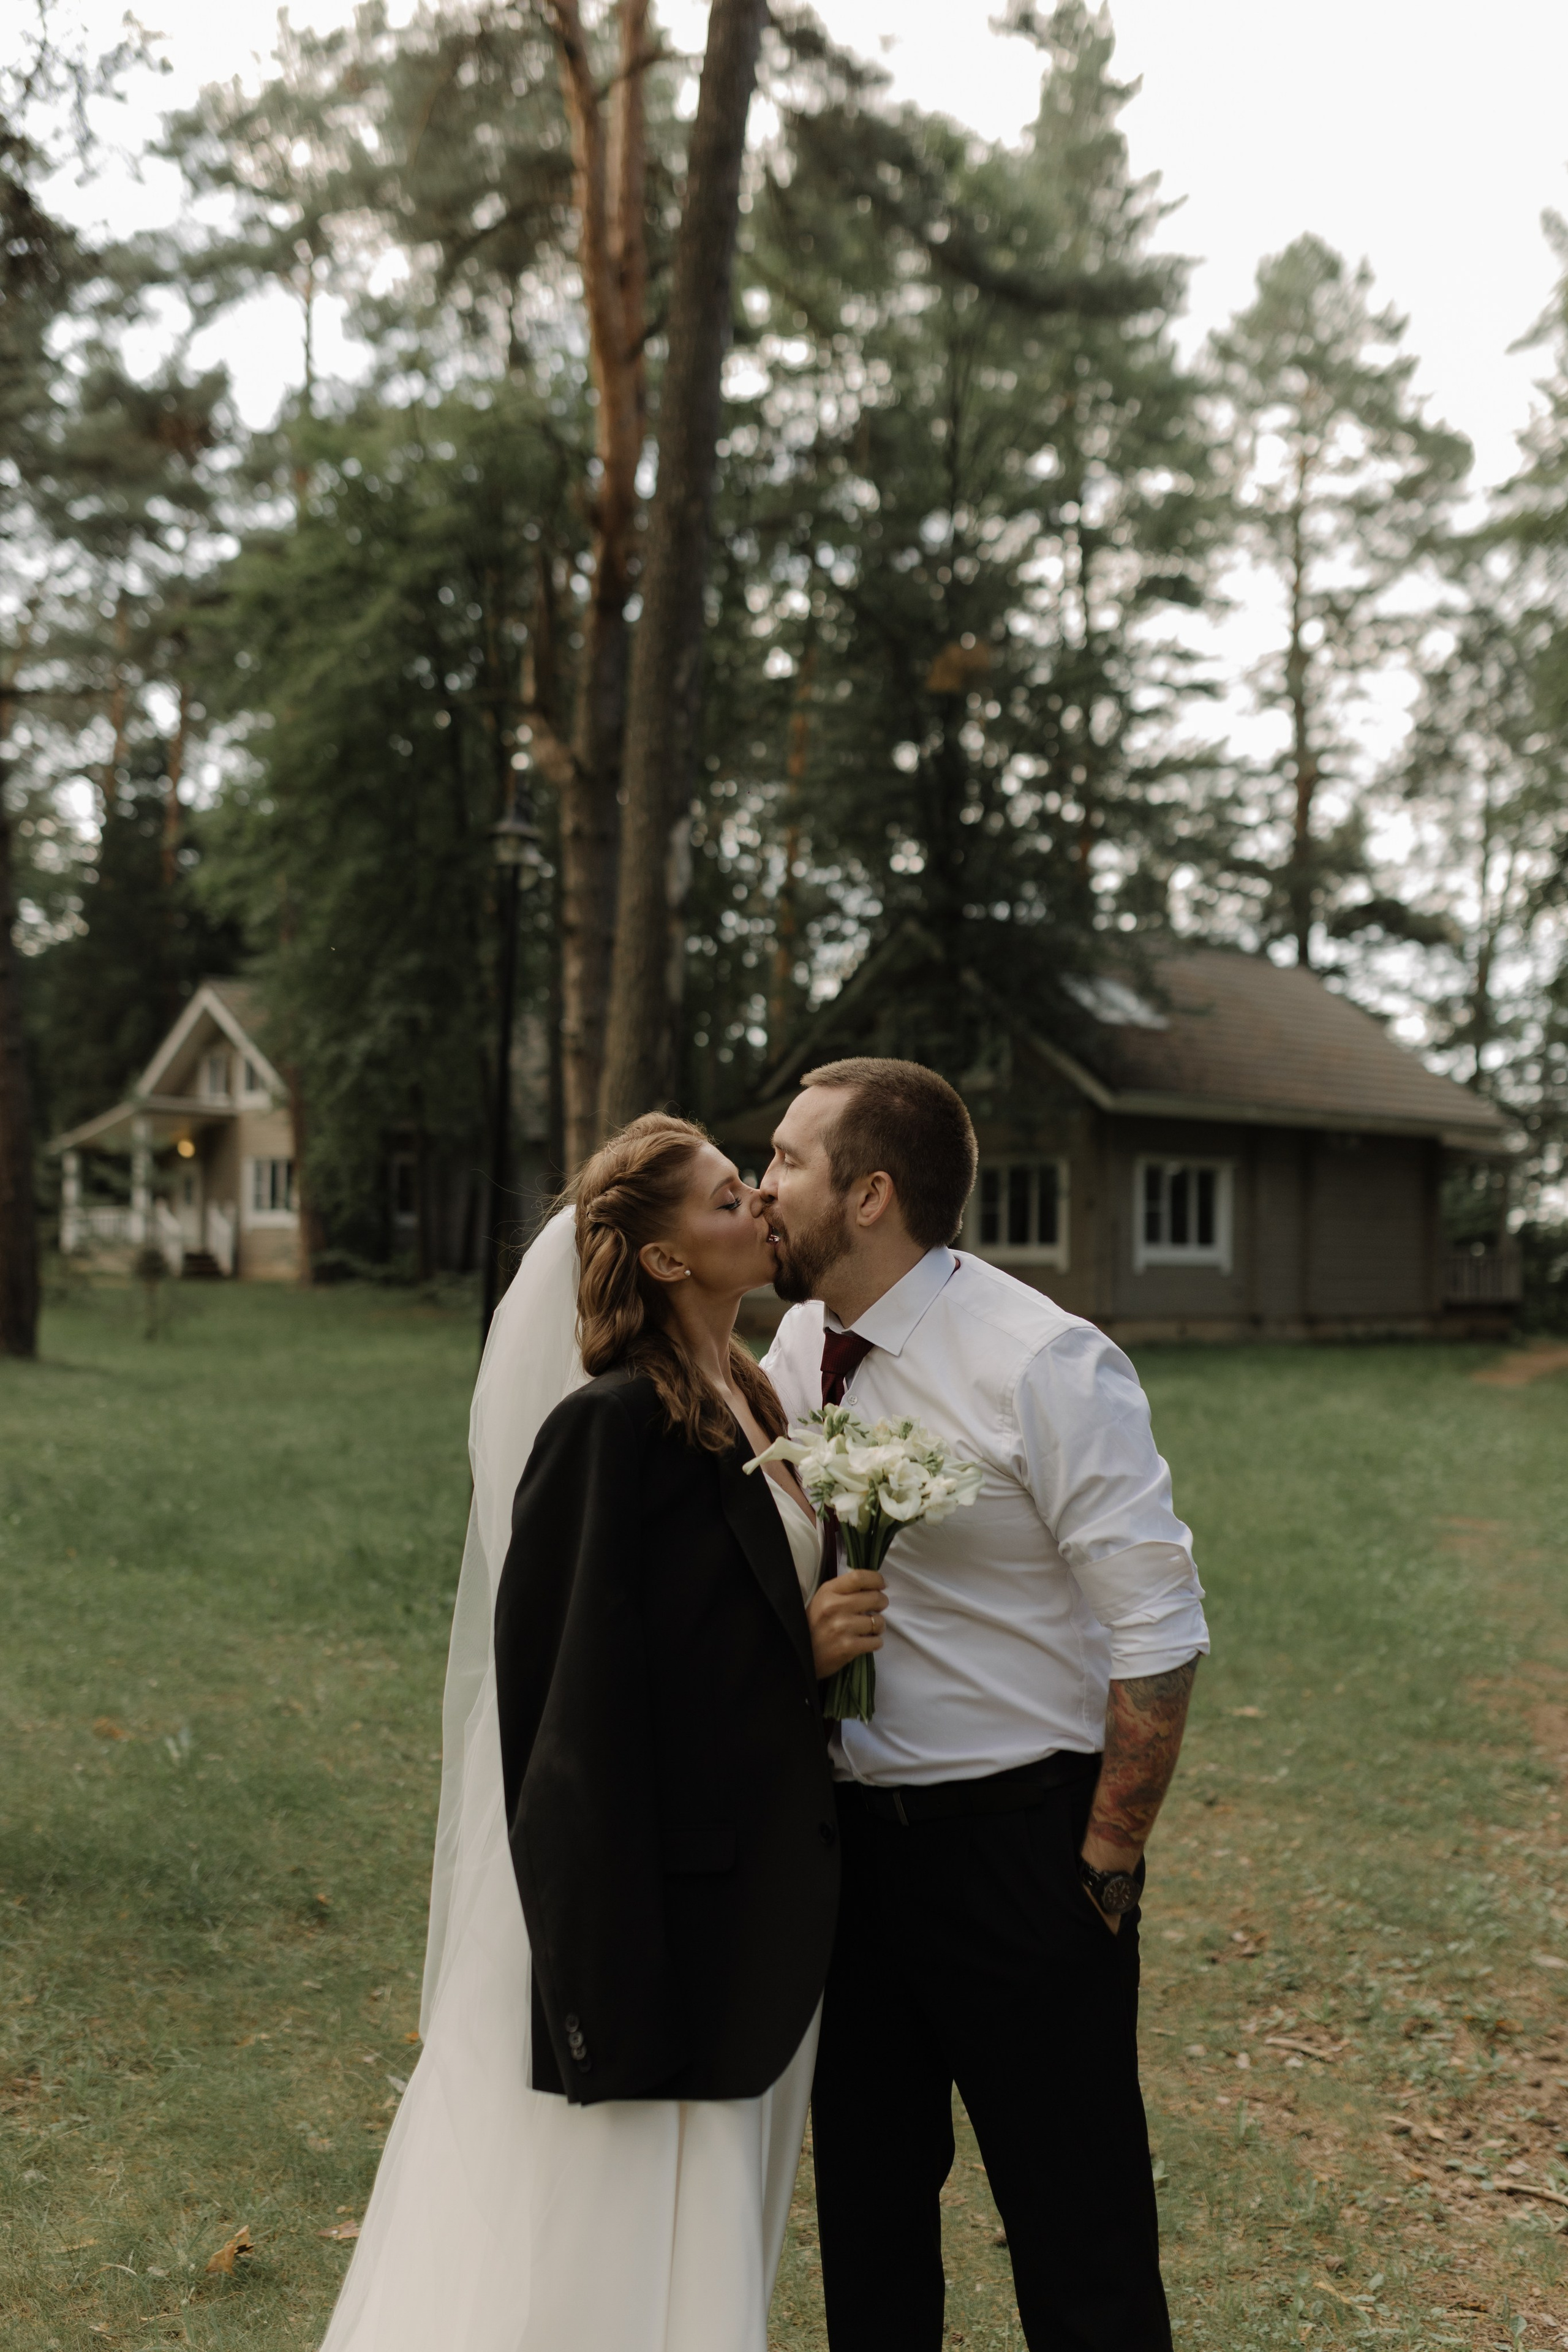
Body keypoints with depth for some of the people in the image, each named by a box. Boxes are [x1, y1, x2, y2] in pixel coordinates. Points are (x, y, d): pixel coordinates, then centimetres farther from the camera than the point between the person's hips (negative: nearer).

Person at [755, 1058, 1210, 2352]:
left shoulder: (1046, 1364, -18)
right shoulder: (797, 1350, 2)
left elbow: (1160, 1634, -17)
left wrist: (1105, 1863, -13)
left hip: (1016, 1841, -6)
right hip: (845, 1834, 6)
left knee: (1081, 2240, 5)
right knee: (867, 2201, 19)